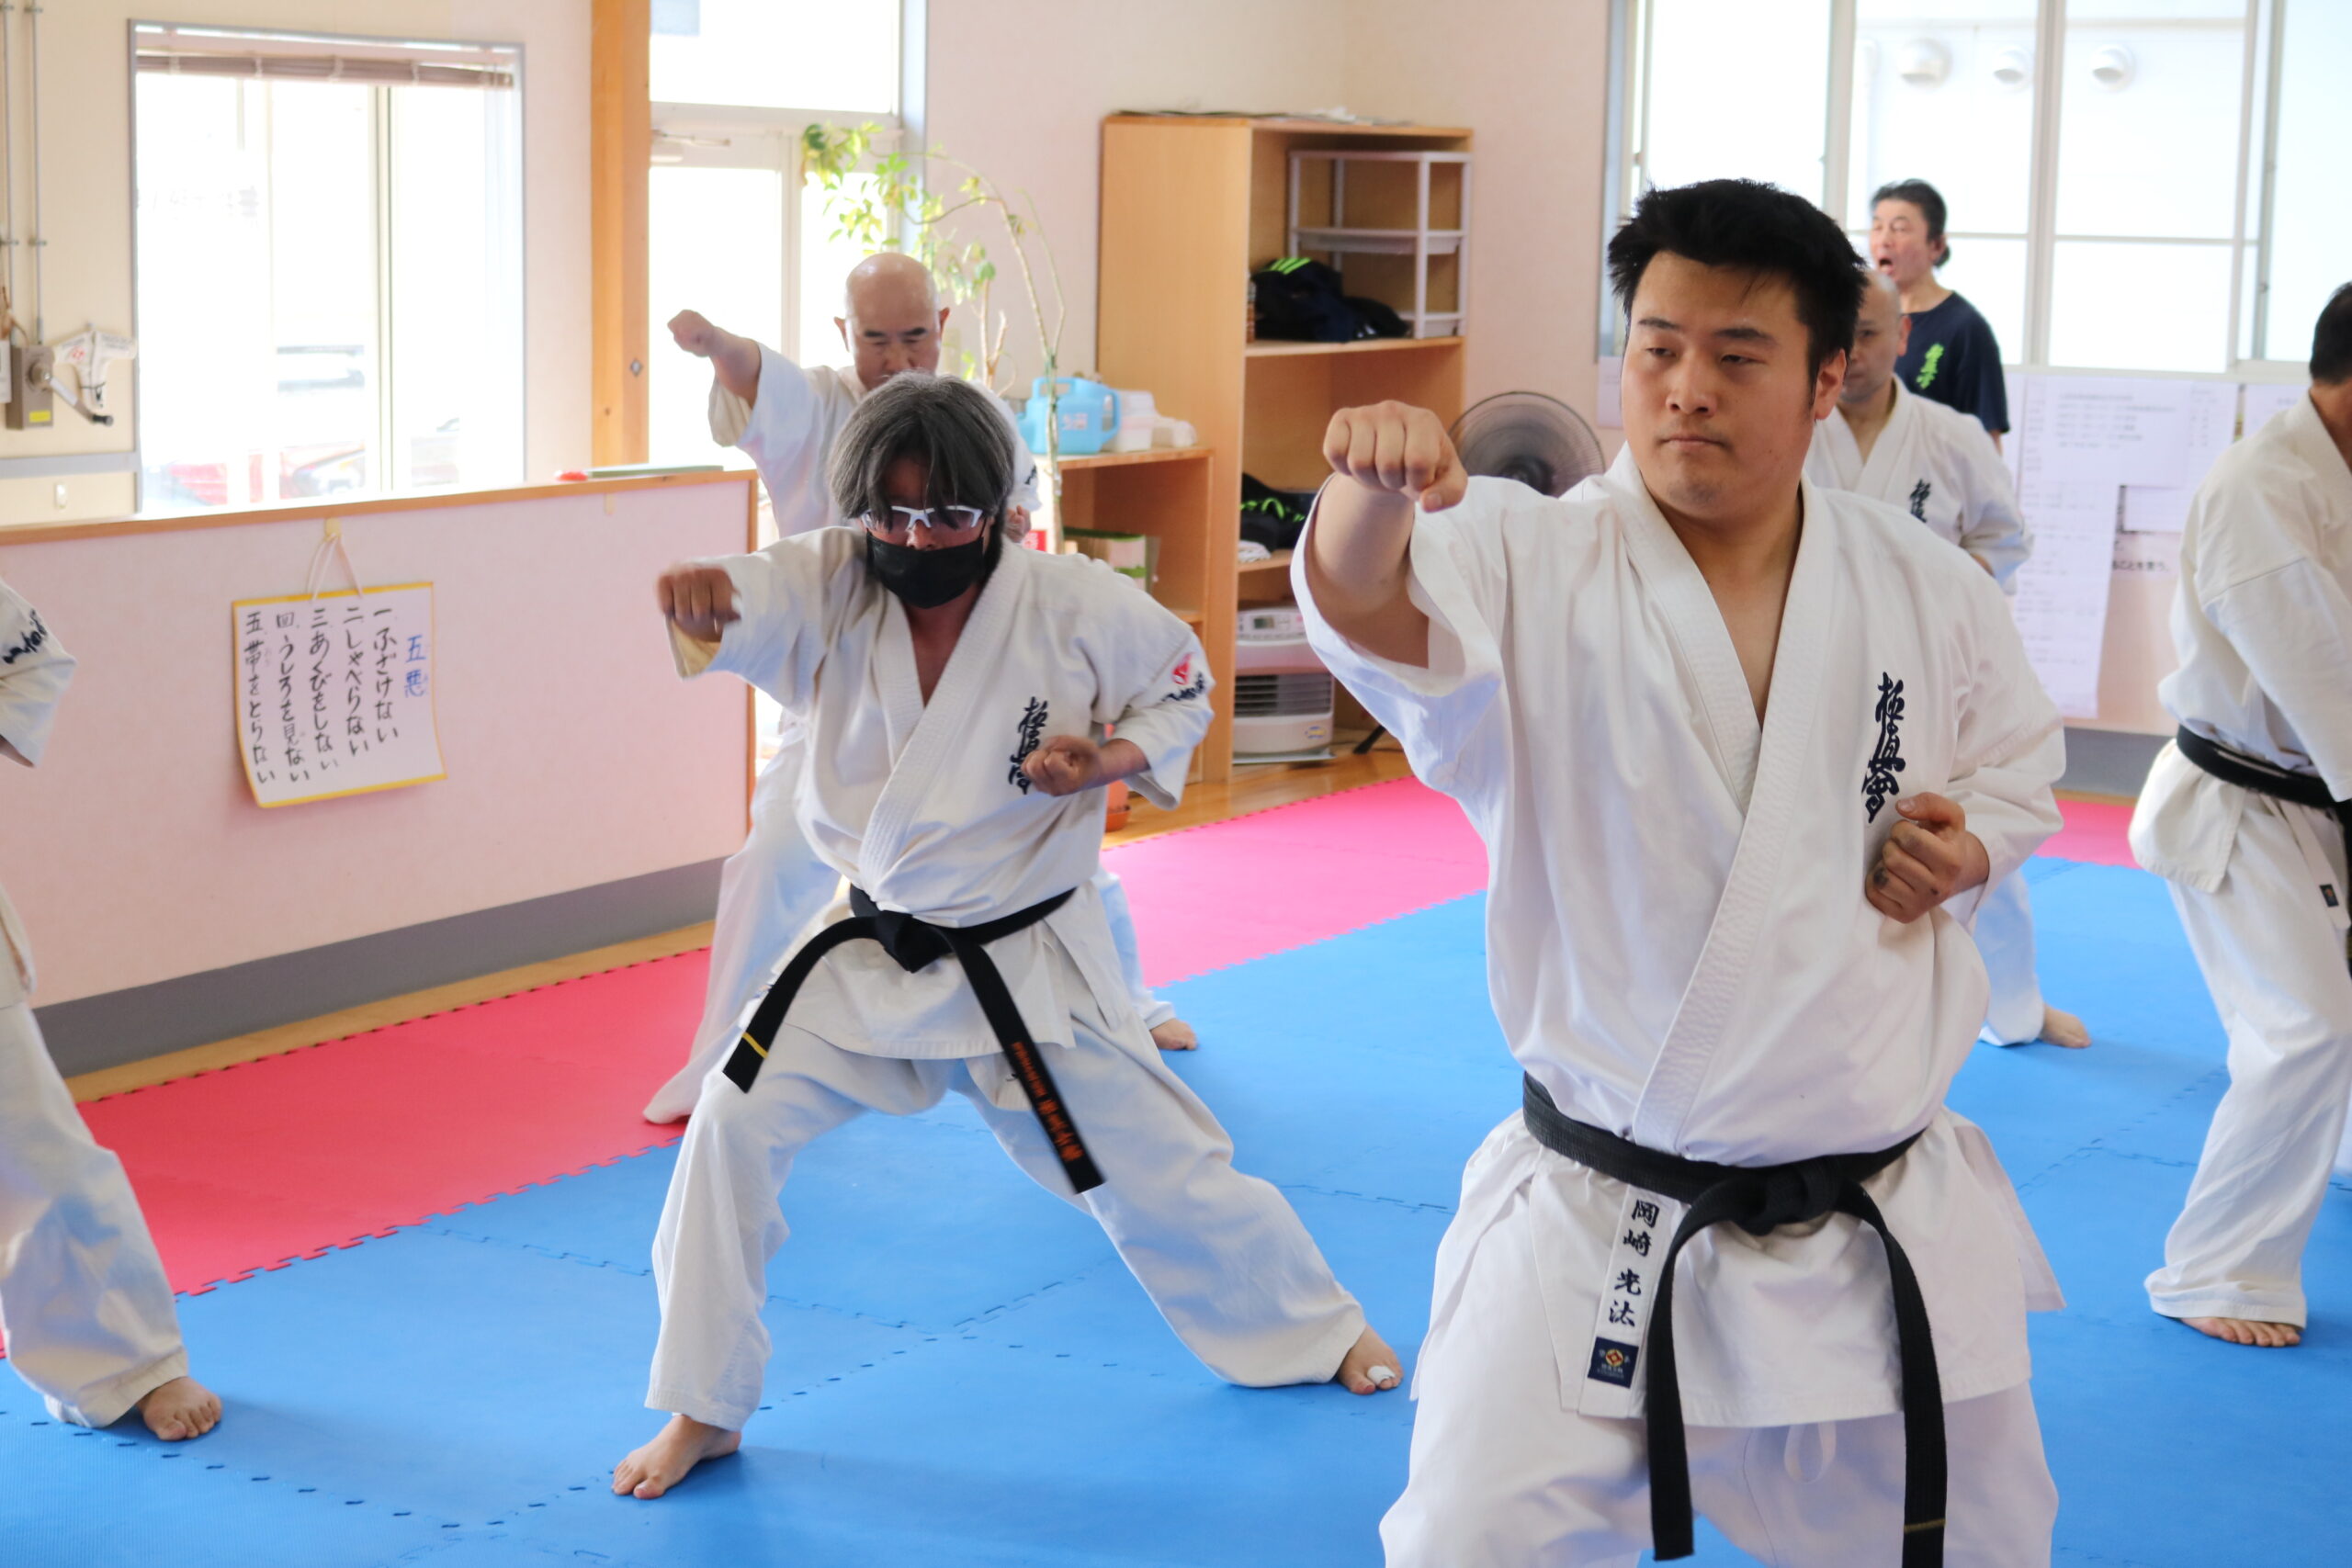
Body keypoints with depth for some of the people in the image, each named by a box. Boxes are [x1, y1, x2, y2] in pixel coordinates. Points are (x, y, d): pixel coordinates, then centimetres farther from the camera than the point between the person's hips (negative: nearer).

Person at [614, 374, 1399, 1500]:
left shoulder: (1075, 605, -16)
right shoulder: (830, 591, -13)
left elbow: (1179, 687, 1)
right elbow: (737, 610, -34)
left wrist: (1110, 761, -19)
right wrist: (694, 593, -58)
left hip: (1031, 962, -2)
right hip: (873, 955, 2)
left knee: (1158, 1172, 8)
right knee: (734, 1126, -11)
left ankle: (1319, 1331, 37)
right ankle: (705, 1410, 6)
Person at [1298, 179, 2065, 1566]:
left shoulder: (1933, 597, -1)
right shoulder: (1537, 566, -10)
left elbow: (2019, 763, 17)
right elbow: (1377, 607, -32)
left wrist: (1971, 844, -6)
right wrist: (1373, 495, -55)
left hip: (1884, 1232, 3)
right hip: (1593, 1245, -3)